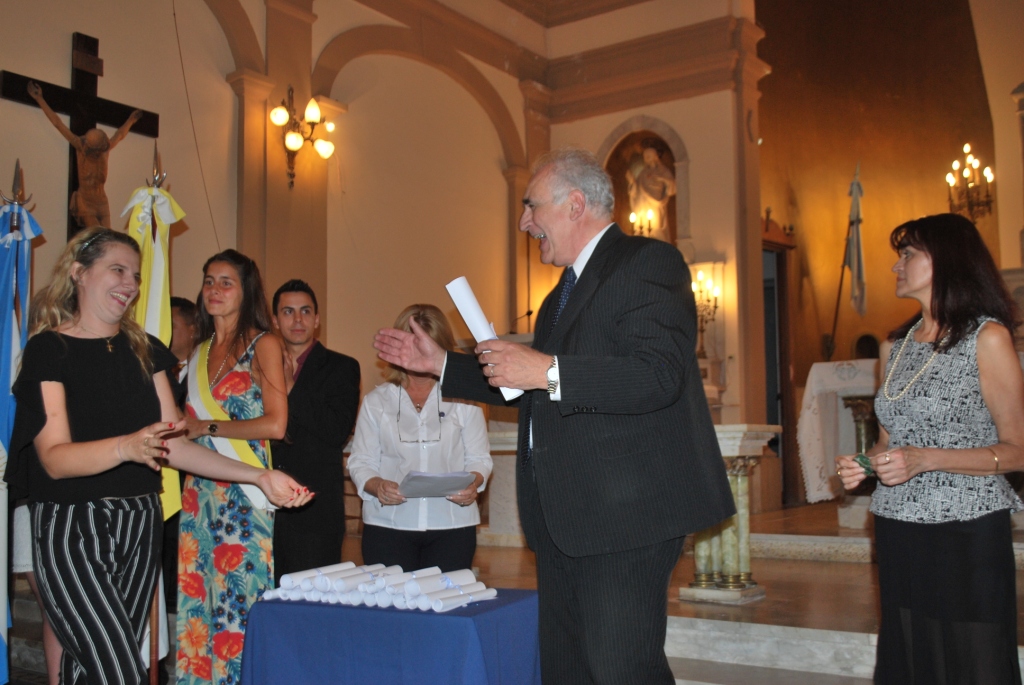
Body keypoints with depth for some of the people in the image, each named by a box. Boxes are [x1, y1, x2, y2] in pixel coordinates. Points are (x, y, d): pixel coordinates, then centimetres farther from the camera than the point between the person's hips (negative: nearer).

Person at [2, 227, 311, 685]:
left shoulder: (144, 350, 12)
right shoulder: (50, 349, -5)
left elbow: (175, 445, 8)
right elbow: (55, 457, -15)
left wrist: (259, 476, -1)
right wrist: (126, 446, -34)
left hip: (140, 527, 5)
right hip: (72, 530, -5)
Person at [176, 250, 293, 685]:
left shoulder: (263, 345, -4)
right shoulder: (200, 351, 15)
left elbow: (275, 424, -13)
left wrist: (206, 427, -8)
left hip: (243, 492, -6)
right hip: (200, 491, 6)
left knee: (241, 598, -2)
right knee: (199, 598, 5)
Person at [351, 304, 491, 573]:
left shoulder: (462, 399, 10)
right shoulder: (376, 401, 11)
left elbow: (479, 458, 8)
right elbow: (360, 461, 7)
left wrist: (473, 483, -14)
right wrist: (376, 485, -14)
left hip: (452, 525, 0)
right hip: (387, 525, 0)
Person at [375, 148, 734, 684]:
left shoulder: (648, 262, -8)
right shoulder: (566, 289, 23)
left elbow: (660, 373, -23)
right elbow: (529, 388, 30)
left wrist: (548, 371, -25)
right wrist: (440, 363, 27)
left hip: (624, 515, -10)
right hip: (562, 518, 10)